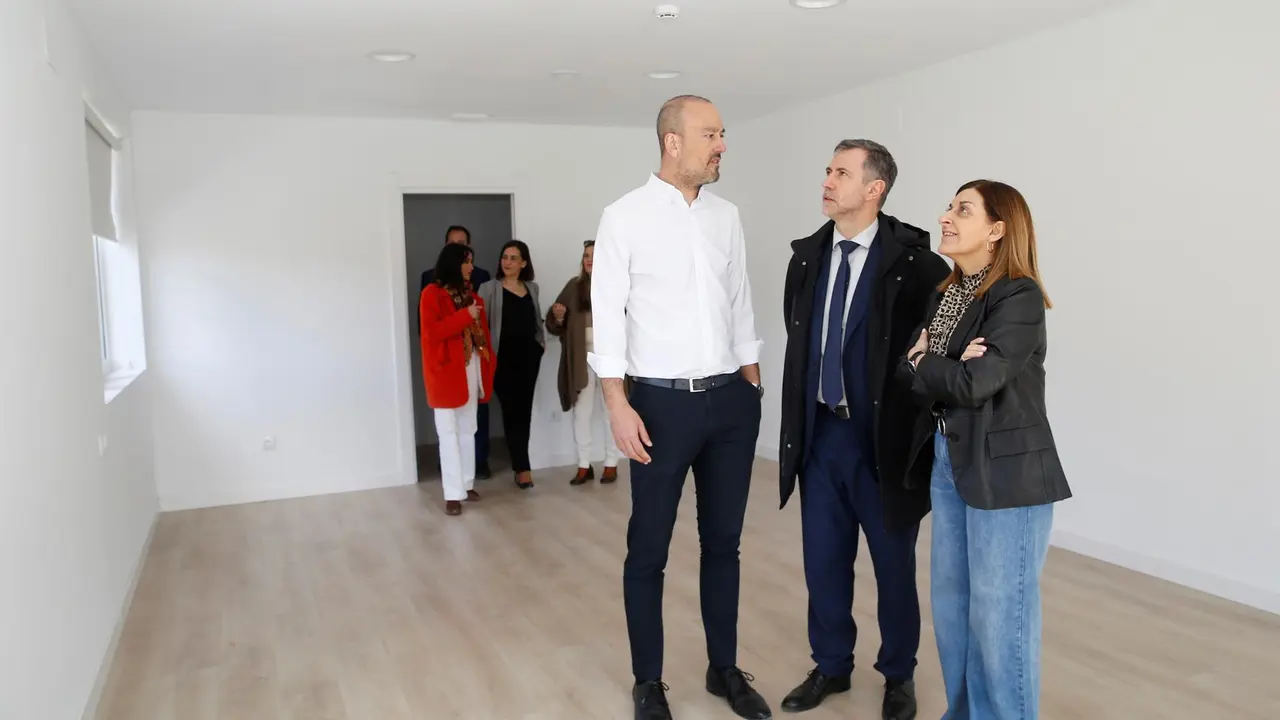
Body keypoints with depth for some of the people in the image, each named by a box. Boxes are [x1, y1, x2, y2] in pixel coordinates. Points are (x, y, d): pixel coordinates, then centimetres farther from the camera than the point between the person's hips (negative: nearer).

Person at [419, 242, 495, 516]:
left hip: (471, 368, 7)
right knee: (449, 432, -3)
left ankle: (467, 483, 21)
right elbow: (432, 332, -18)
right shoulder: (432, 294, -6)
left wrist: (489, 361, 1)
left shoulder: (470, 294, 14)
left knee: (468, 430, 12)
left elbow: (481, 331, 11)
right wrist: (465, 316, -18)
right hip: (447, 371, -6)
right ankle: (453, 493, -1)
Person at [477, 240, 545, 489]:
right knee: (512, 410, -4)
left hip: (529, 355, 4)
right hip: (503, 356, -4)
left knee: (524, 410, 8)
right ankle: (523, 468, 1)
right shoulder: (489, 288, -2)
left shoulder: (532, 288, 12)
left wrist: (542, 340, 11)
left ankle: (519, 464, 20)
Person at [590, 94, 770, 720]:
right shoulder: (624, 216, -6)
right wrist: (618, 404, -14)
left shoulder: (727, 216, 8)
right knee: (649, 549, 7)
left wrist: (753, 386, 10)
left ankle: (725, 668, 31)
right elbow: (607, 314, -8)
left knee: (723, 541, 14)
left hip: (731, 400, 5)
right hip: (662, 402, -4)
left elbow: (740, 304, 13)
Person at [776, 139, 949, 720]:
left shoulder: (914, 262, -12)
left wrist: (922, 427, -9)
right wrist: (796, 423, 10)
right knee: (824, 562, 15)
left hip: (885, 439, -4)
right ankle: (831, 666, 35)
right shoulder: (807, 256, 6)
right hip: (820, 434, 5)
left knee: (894, 565, 12)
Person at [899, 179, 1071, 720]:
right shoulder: (945, 294, 9)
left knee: (998, 615, 4)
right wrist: (947, 367, -17)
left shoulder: (1019, 297, -15)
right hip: (948, 461, 8)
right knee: (950, 602, 17)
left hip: (1004, 472, -8)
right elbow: (907, 364, 3)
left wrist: (922, 362, -7)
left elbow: (975, 383, -23)